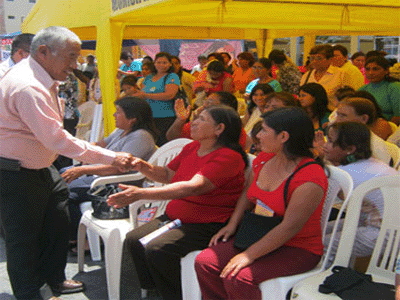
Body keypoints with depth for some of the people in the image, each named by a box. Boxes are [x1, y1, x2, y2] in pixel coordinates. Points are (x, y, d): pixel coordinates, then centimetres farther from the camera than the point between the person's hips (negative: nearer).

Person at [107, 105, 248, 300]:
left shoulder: (229, 157, -19)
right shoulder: (192, 148, 9)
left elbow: (193, 187, -32)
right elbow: (168, 174, 21)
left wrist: (141, 193, -39)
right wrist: (144, 167, -2)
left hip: (207, 225, -9)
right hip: (175, 217, 9)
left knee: (157, 250, -25)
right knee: (133, 241, -6)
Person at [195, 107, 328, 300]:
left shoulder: (310, 179, -22)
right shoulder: (263, 160, 3)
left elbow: (290, 227, -24)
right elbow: (248, 195, 18)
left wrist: (249, 255, -25)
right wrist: (232, 224, 2)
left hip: (298, 249, -7)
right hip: (258, 236, 7)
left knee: (237, 277, -29)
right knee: (204, 262, -12)